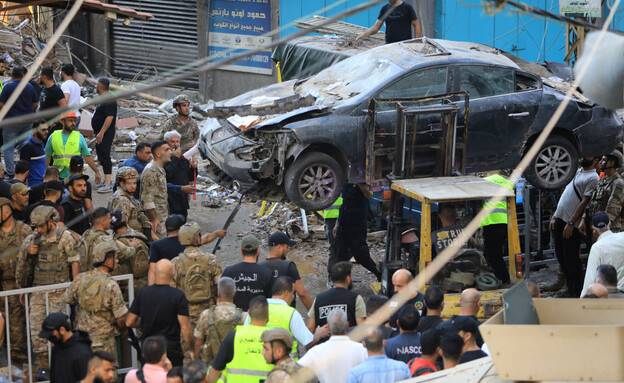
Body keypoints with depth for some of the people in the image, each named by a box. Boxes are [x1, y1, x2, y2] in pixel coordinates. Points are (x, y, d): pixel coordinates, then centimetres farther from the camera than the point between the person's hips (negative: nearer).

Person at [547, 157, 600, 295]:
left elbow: (584, 202, -14)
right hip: (559, 217, 8)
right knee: (560, 254, 13)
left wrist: (570, 223, -18)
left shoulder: (593, 178, -9)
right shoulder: (577, 171, 17)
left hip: (571, 223, -8)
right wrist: (554, 216, 16)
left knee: (572, 259, -3)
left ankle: (576, 292, 5)